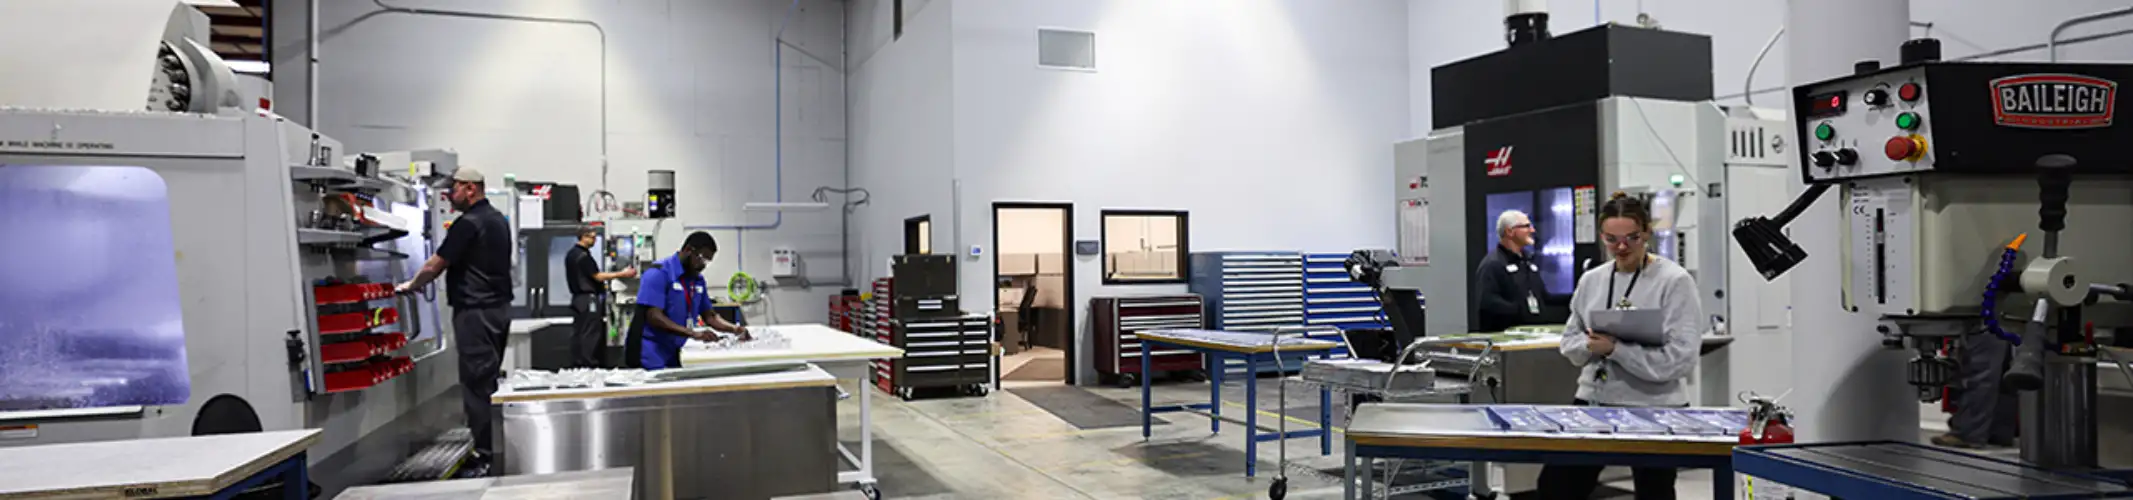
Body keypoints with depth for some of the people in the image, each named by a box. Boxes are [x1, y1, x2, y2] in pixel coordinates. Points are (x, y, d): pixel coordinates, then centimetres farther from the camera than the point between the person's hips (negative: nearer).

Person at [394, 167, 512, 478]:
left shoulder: (468, 223, -14)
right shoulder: (498, 220, 14)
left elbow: (435, 266, -12)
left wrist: (410, 286, 6)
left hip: (475, 311, -9)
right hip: (498, 307, 9)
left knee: (476, 382, -7)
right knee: (490, 379, 14)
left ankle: (483, 455, -6)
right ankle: (495, 446, 18)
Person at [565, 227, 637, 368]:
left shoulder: (571, 254, 13)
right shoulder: (583, 256, -17)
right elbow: (597, 276, -17)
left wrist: (598, 286, 27)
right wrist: (622, 274, -15)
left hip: (577, 297, 10)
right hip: (588, 299, -10)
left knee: (577, 333, 9)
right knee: (590, 334, -7)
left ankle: (576, 364, 11)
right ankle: (589, 365, -7)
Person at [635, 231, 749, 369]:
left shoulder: (698, 279, 10)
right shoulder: (658, 273, -14)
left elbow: (709, 316, 15)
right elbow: (654, 317, -22)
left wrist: (734, 329, -5)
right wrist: (694, 334, -29)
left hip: (676, 356, 7)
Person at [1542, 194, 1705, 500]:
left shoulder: (1675, 281, -11)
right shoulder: (1590, 280, 7)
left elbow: (1680, 359, -17)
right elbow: (1569, 343, 12)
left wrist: (1615, 348, -22)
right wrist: (1591, 344, -10)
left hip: (1653, 409, -5)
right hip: (1593, 401, 5)